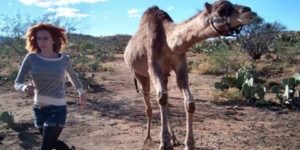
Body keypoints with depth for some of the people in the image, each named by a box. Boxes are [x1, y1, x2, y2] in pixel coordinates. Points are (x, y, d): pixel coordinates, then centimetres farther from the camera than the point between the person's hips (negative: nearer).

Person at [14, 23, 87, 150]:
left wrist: (81, 92, 22)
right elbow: (17, 83, -6)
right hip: (38, 109, 4)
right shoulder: (31, 58, -6)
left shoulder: (64, 59, -6)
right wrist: (25, 87, -29)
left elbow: (72, 74, 16)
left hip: (57, 109, -3)